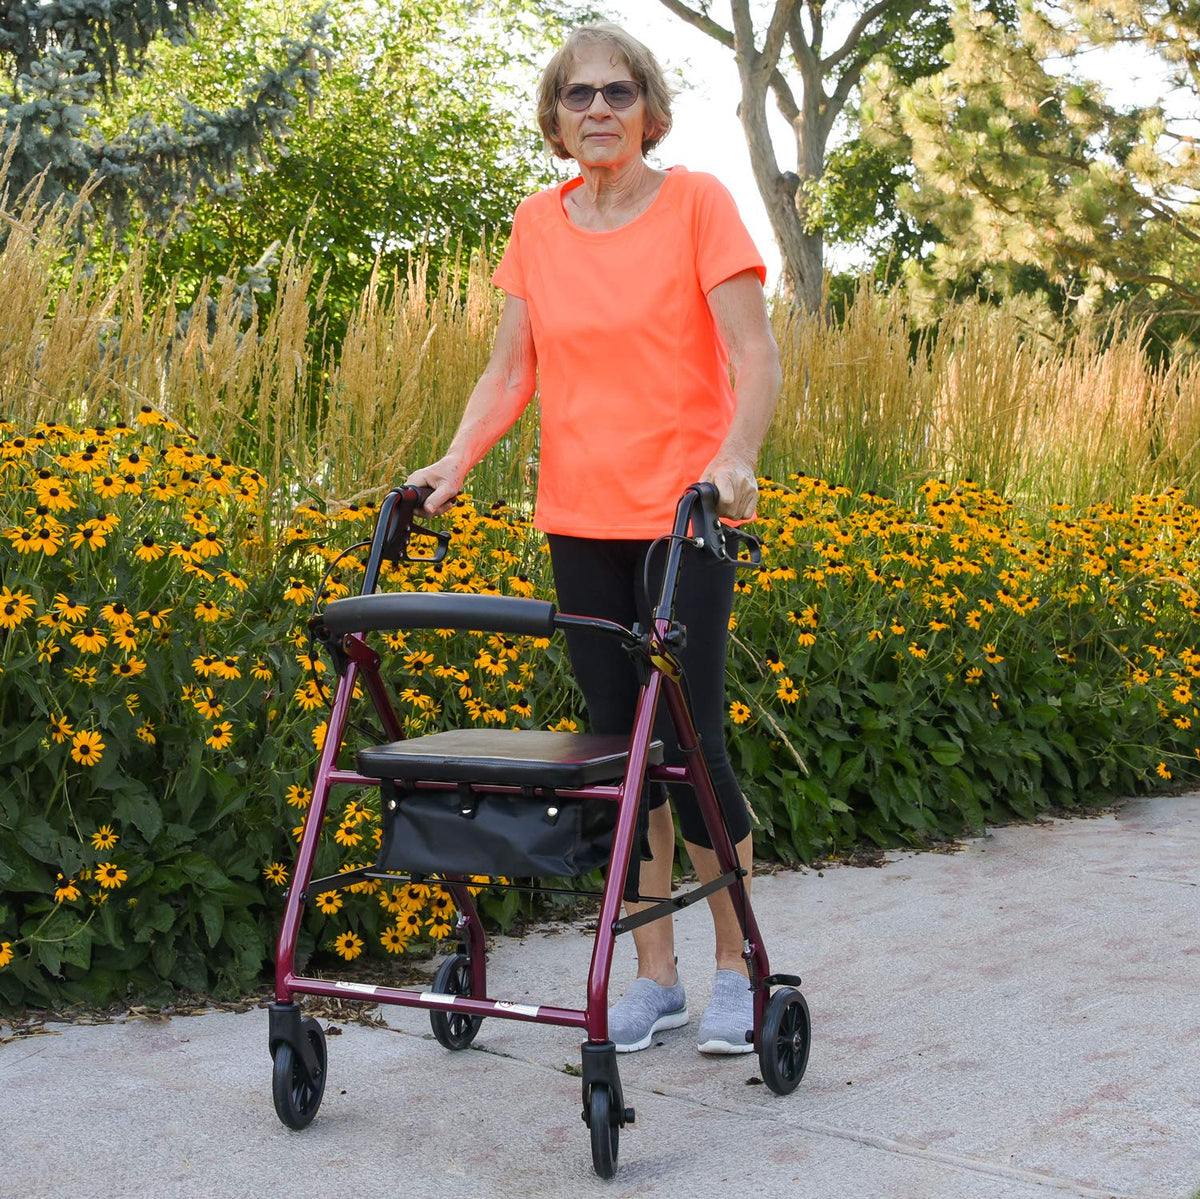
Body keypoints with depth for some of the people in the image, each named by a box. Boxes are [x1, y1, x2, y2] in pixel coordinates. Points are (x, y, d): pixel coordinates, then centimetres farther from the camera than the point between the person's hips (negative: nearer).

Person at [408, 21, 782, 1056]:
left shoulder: (697, 203, -4)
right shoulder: (538, 225, 9)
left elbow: (754, 355, -11)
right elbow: (511, 369, 10)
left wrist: (733, 456, -28)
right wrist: (455, 462, -4)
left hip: (684, 514, -4)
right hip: (580, 516, 4)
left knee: (689, 740, -3)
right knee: (618, 743, 7)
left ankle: (737, 970, 14)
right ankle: (656, 978, 17)